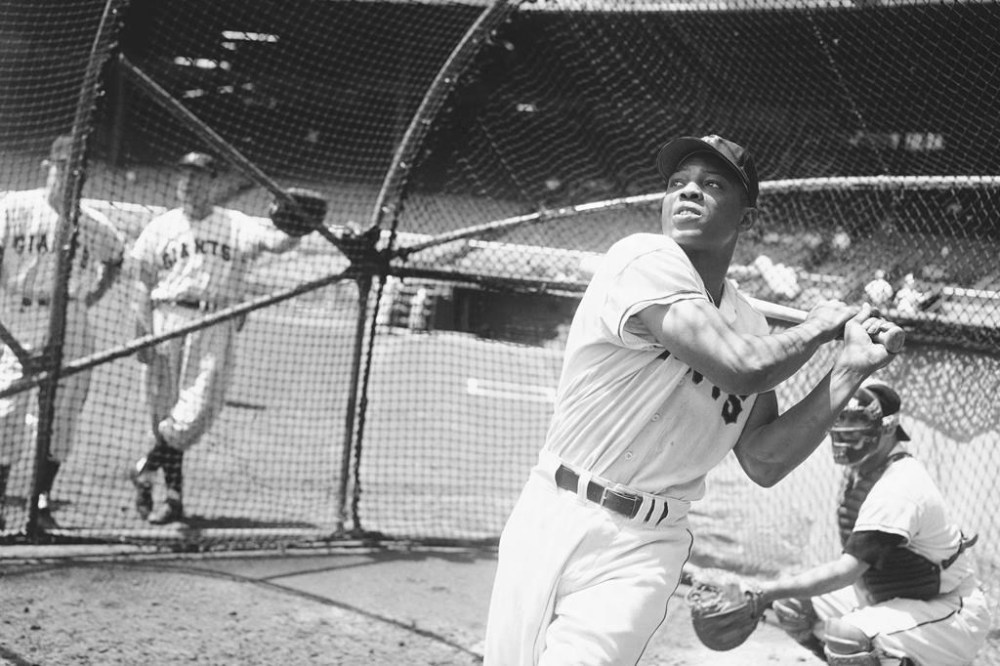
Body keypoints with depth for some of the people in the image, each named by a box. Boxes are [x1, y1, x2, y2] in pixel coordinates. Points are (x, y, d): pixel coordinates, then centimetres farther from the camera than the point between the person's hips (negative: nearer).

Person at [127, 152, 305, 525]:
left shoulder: (236, 226, 7)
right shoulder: (159, 228, 11)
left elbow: (275, 242, -9)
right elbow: (141, 284, 8)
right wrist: (143, 331, -3)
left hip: (215, 325, -1)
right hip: (166, 320, 2)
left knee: (194, 412, -11)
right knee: (164, 410, 3)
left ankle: (145, 470, 12)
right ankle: (174, 495, 14)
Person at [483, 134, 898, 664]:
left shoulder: (749, 325, 8)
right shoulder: (646, 260, -11)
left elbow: (763, 464, 4)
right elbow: (743, 366, -23)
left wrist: (848, 372, -2)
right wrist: (820, 325, -4)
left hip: (643, 548, 3)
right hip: (553, 519, -3)